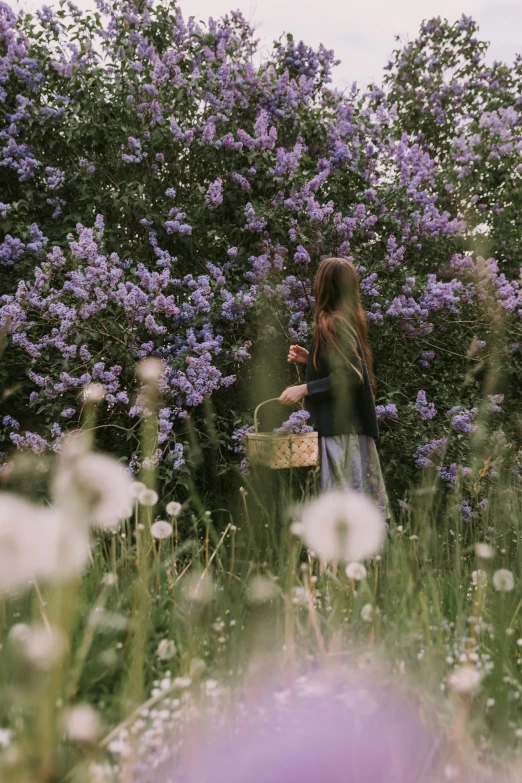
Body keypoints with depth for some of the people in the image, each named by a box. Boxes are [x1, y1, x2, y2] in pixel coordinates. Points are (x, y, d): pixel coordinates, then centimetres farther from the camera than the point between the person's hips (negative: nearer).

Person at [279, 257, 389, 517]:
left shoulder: (332, 324, -16)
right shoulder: (350, 319, 12)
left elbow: (349, 376, -22)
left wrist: (304, 389, -17)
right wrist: (309, 358, 15)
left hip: (340, 428, -10)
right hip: (353, 424, 10)